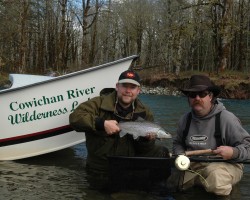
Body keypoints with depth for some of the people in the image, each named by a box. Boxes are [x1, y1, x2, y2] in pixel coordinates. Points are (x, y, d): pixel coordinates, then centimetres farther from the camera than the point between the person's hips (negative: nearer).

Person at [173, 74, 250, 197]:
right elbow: (177, 143, 21)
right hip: (192, 166, 6)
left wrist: (233, 152, -30)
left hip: (225, 164, -5)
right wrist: (180, 156, -1)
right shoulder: (185, 119, 5)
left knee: (214, 174, -38)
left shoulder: (226, 118, -12)